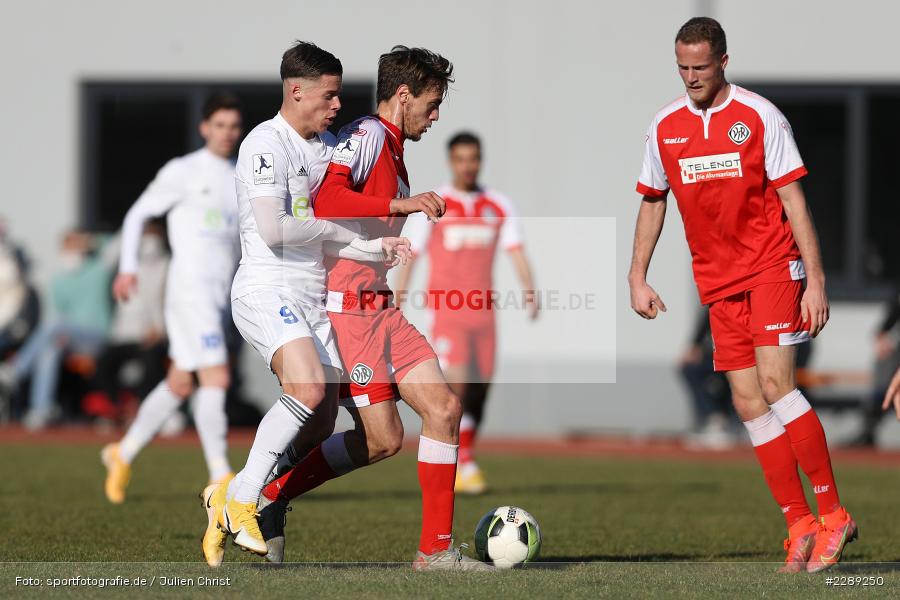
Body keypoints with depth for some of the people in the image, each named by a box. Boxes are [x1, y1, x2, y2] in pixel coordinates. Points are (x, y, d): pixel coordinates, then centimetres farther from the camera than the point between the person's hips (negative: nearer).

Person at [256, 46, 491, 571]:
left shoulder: (391, 149, 20)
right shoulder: (368, 135, -10)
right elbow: (325, 199, -27)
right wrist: (399, 204, -32)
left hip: (379, 308, 10)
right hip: (346, 307, -10)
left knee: (445, 408, -1)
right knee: (383, 439, -9)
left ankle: (436, 549, 1)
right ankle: (264, 496, 4)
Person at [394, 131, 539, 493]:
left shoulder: (499, 206, 8)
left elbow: (516, 251, 1)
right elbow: (408, 257, 0)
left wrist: (529, 290, -16)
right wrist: (396, 307, -7)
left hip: (483, 311, 4)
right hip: (445, 310, -4)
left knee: (479, 390, 6)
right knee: (455, 384, -17)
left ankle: (454, 464, 20)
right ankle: (464, 465, -16)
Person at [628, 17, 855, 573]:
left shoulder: (759, 116, -7)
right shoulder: (665, 126, 6)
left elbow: (793, 200, -7)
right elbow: (652, 203, 17)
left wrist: (816, 279, -11)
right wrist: (638, 279, 10)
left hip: (772, 266, -5)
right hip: (718, 278, 5)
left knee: (774, 381, -19)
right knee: (747, 400, -2)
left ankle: (833, 514, -11)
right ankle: (800, 526, 1)